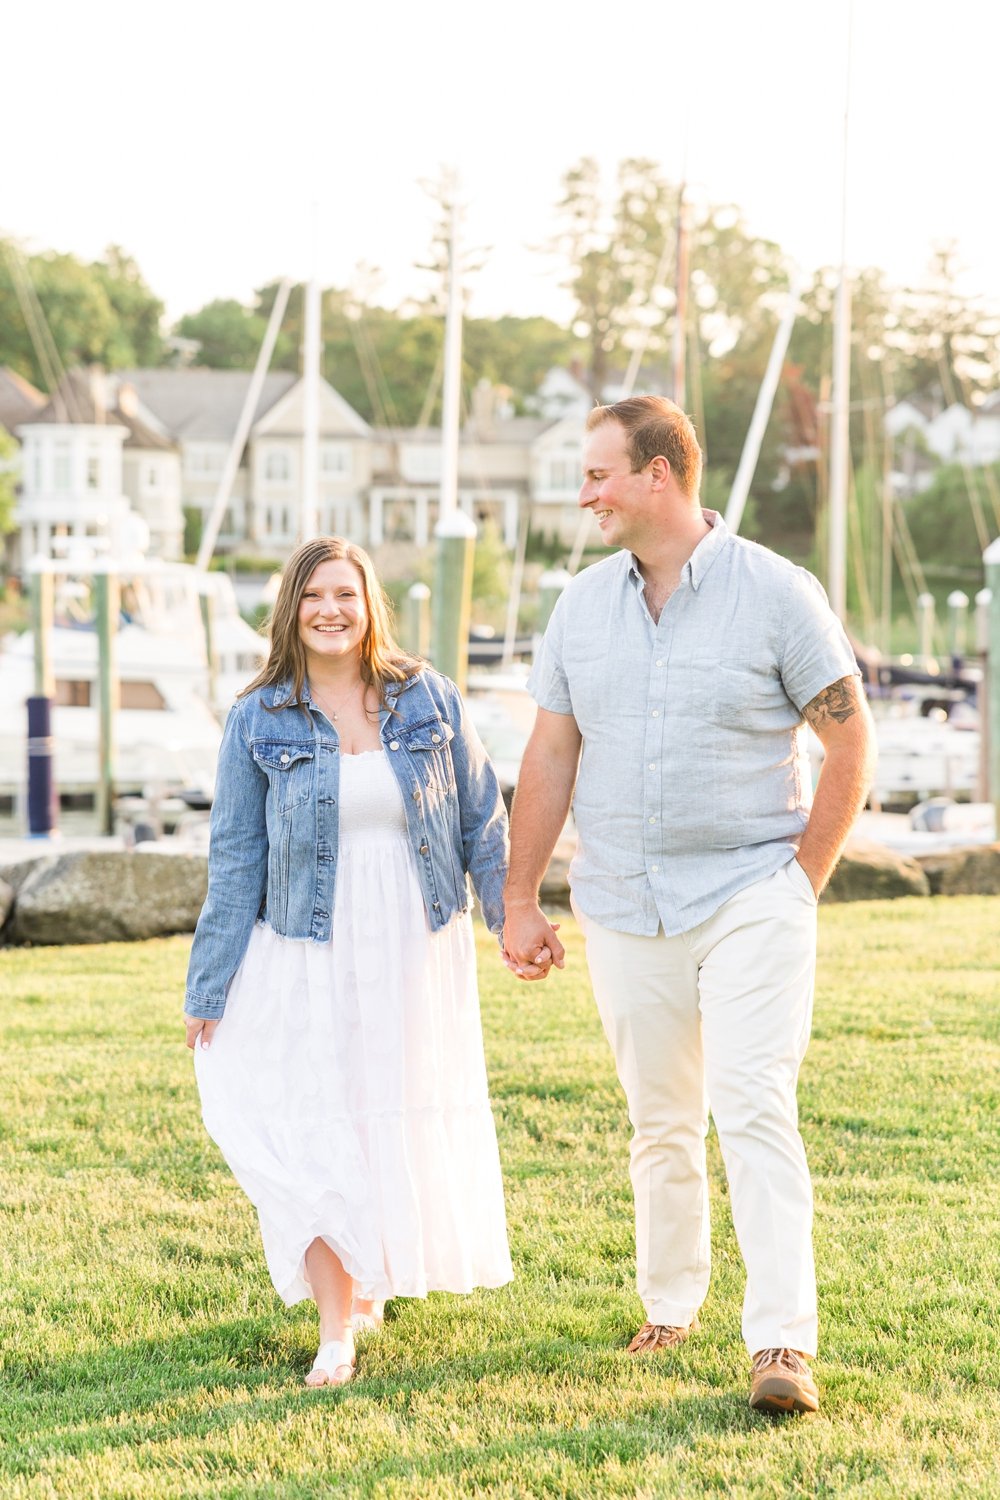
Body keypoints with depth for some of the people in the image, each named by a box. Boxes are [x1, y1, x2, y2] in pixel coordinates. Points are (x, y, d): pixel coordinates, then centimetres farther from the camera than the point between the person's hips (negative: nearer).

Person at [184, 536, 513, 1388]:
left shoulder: (429, 699, 2)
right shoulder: (259, 722, 0)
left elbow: (483, 822, 9)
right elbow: (237, 858, 2)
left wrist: (514, 919, 4)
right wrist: (209, 987, 1)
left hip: (418, 955, 2)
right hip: (310, 959, -1)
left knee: (412, 1127, 7)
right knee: (318, 1135, -6)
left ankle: (372, 1278, 33)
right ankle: (335, 1334, 0)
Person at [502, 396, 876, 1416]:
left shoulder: (776, 593, -6)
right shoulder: (585, 603, 8)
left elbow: (850, 738, -1)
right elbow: (549, 757, 11)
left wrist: (802, 883, -4)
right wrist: (519, 899, 9)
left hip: (751, 896, -4)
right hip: (625, 911, 4)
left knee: (755, 1111, -14)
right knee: (661, 1126, 12)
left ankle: (782, 1343, -16)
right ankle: (669, 1306, 29)